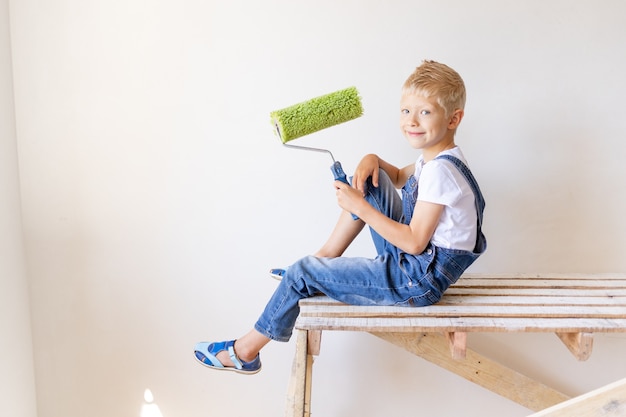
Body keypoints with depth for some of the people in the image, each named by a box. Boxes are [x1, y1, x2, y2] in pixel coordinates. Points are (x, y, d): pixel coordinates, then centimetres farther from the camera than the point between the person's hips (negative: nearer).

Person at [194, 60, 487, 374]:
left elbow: (415, 243, -25)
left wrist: (361, 208, -22)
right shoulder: (434, 158, 6)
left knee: (302, 273, -6)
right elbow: (400, 178, 26)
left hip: (418, 280, -10)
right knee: (371, 180, 10)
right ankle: (326, 258, 13)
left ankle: (246, 350, 12)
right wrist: (373, 160, 4)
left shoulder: (440, 171, -24)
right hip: (408, 259, 10)